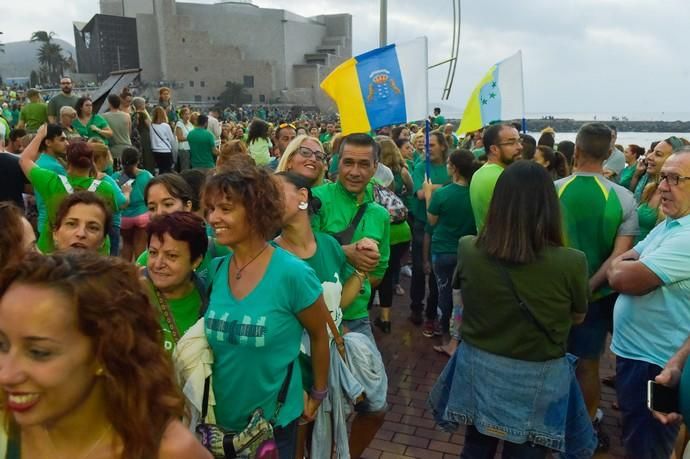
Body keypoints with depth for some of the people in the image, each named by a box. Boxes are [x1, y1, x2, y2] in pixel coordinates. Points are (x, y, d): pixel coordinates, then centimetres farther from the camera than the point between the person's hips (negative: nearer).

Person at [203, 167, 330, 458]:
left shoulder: (293, 274, -22)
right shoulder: (215, 270, -8)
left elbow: (319, 336, -8)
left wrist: (318, 394, 1)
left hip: (274, 421, -4)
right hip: (221, 416, 4)